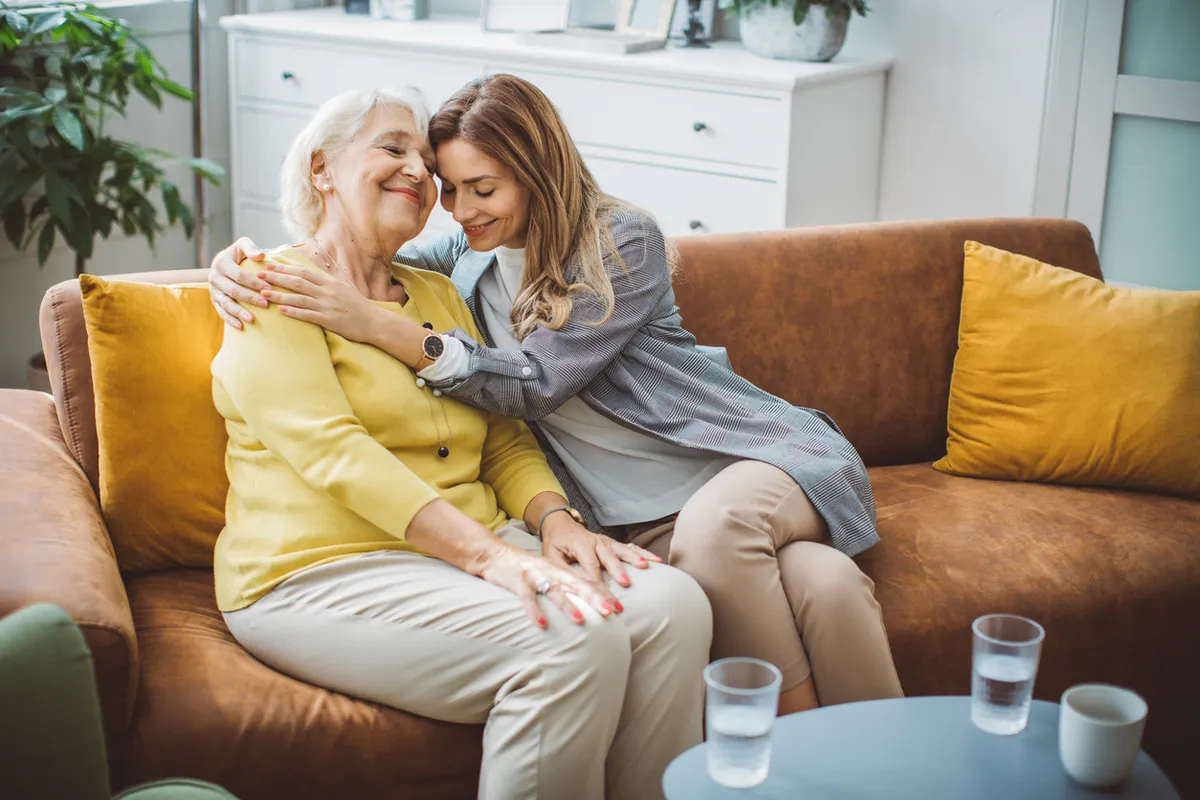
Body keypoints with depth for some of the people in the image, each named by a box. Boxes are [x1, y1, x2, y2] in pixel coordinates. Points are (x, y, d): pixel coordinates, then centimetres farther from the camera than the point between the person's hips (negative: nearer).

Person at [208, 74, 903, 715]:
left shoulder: (624, 241, -7)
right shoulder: (465, 261, 10)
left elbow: (538, 381, -15)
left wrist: (376, 326, -22)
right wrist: (239, 259, -5)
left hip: (754, 453, -2)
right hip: (641, 520, 2)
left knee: (715, 521, -40)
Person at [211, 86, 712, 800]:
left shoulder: (438, 294, 22)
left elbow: (506, 441, 18)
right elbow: (332, 452, -16)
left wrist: (555, 522, -6)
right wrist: (491, 553, -27)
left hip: (473, 549, 7)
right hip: (326, 573, -7)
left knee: (673, 604, -19)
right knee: (575, 642, -29)